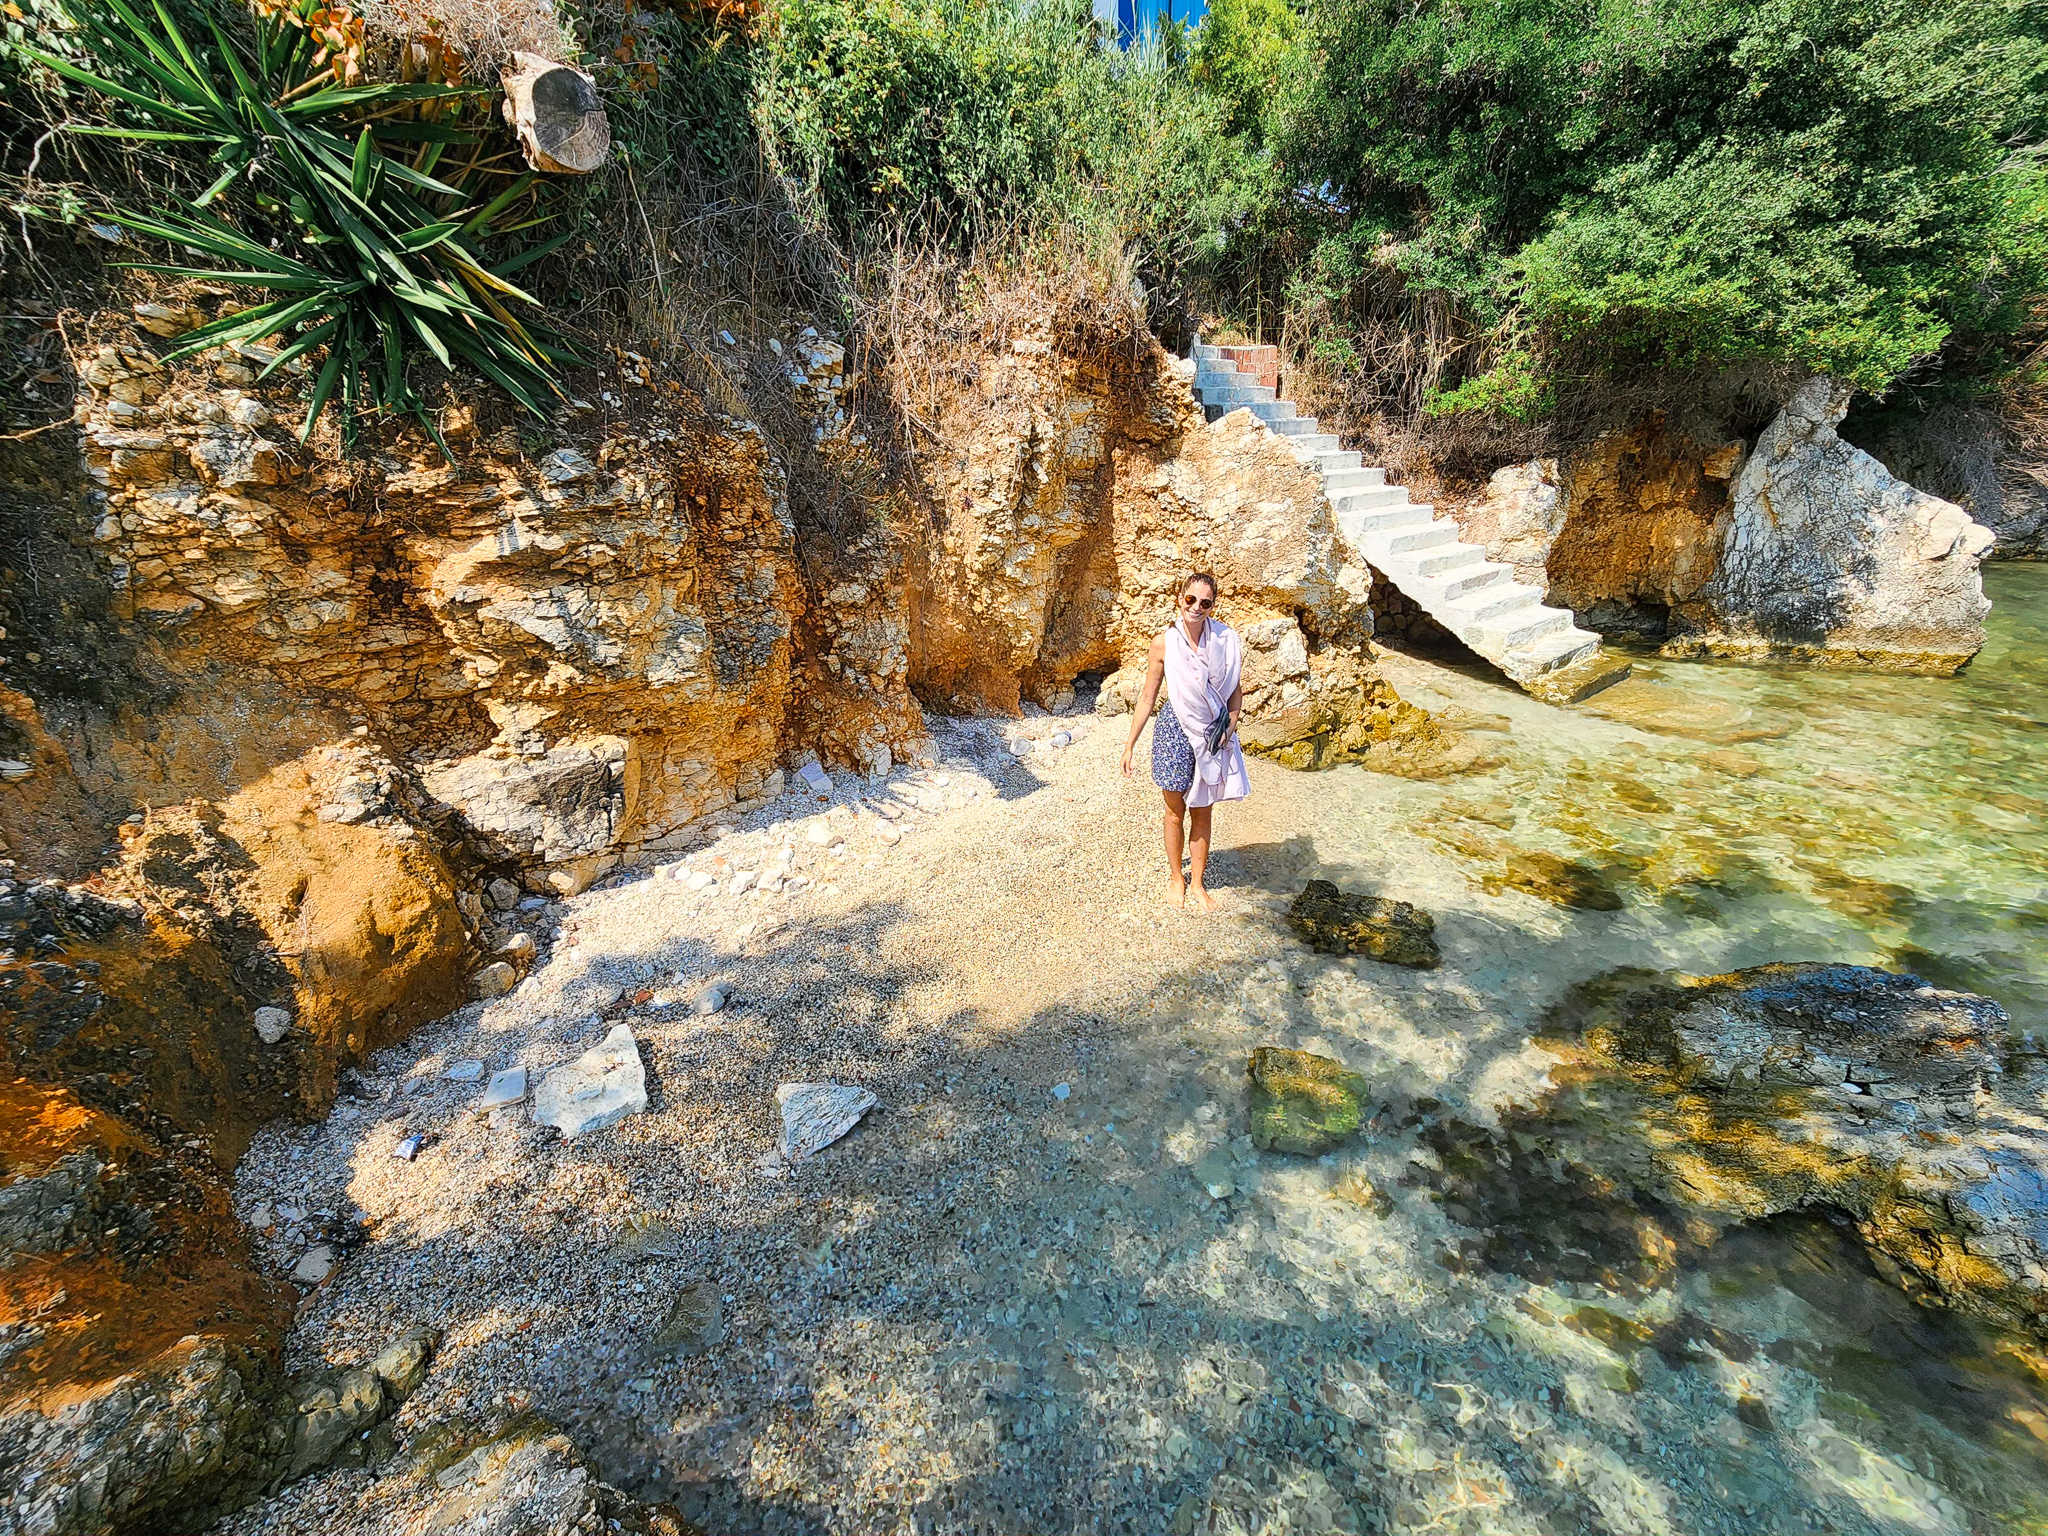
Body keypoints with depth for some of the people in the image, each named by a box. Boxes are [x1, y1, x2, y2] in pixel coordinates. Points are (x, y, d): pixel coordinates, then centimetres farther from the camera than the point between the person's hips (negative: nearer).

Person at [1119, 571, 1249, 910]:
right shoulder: (1164, 644, -8)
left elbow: (1235, 690, 8)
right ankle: (1175, 877, 33)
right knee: (1175, 812, 11)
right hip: (1174, 732, -1)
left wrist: (1230, 726, -9)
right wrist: (1130, 745, -2)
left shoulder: (1226, 641, -4)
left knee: (1202, 814, 13)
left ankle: (1198, 882, 31)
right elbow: (1148, 697, -2)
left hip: (1212, 737, 2)